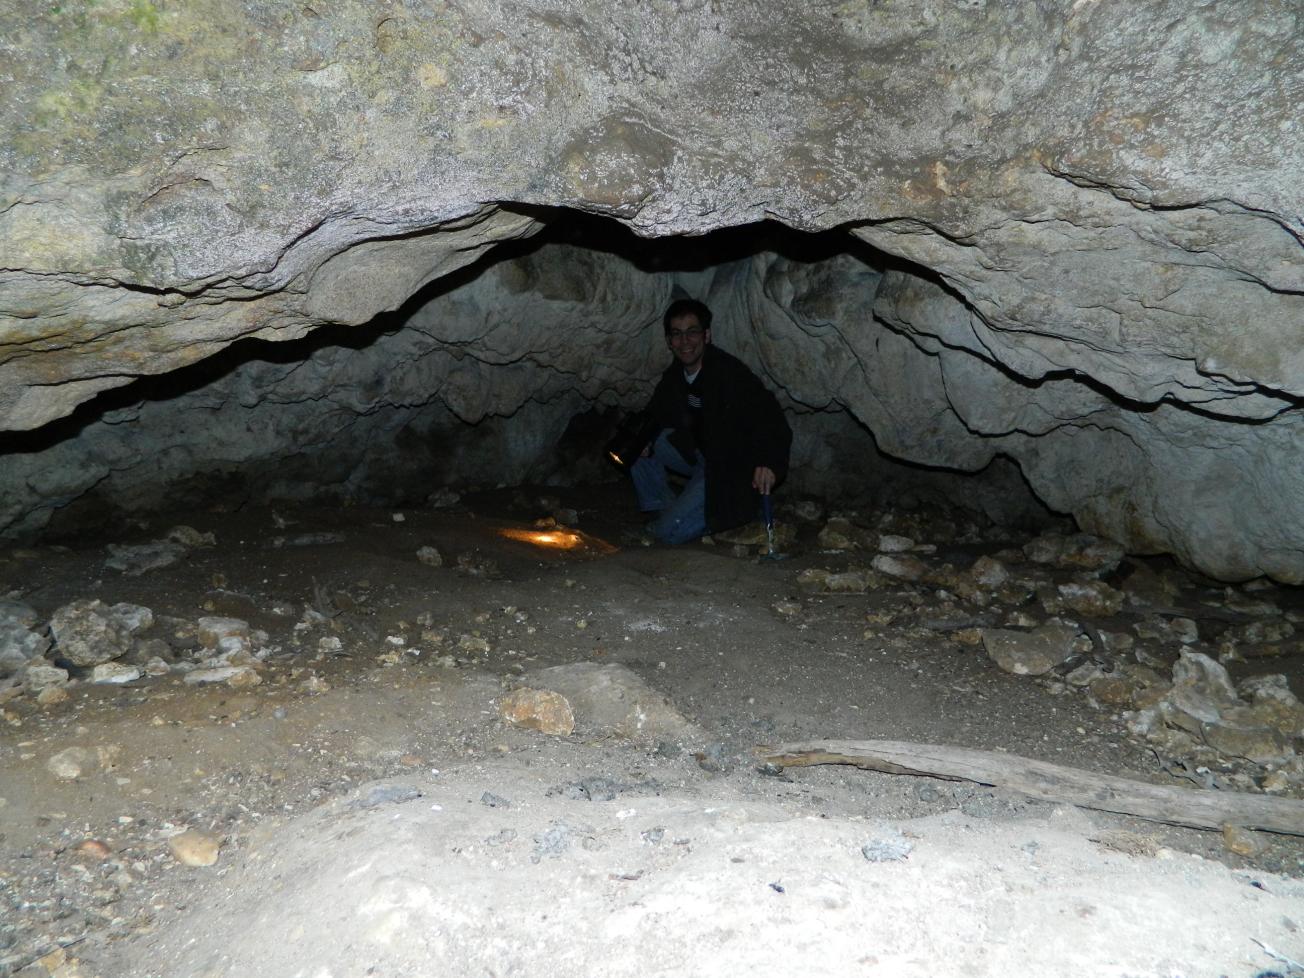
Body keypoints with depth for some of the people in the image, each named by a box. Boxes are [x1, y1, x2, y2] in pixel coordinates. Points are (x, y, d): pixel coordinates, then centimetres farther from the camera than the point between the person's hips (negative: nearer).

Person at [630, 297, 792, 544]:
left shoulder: (730, 373, -26)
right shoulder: (674, 376, -1)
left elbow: (771, 420, -32)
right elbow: (656, 417, 15)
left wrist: (769, 462, -49)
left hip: (728, 468, -8)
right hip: (696, 452, 8)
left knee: (670, 531, -18)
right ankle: (663, 508, 8)